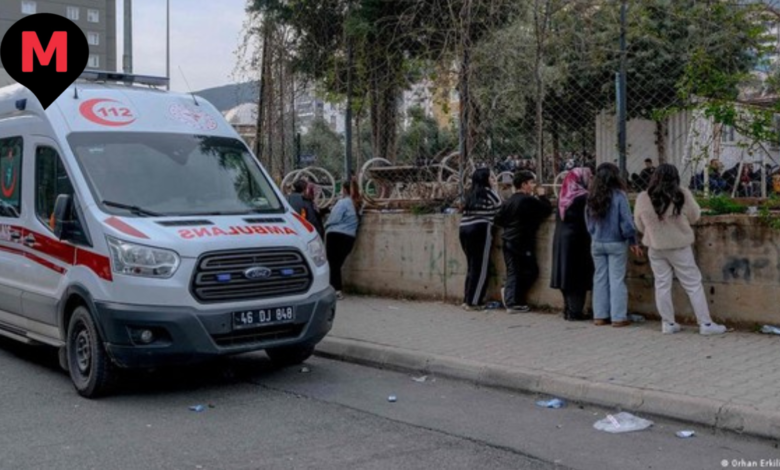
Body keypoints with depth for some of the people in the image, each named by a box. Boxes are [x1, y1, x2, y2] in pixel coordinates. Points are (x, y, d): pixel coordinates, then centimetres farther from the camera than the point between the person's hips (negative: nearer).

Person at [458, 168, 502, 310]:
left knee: (472, 266, 14)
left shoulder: (471, 194, 18)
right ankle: (473, 302, -3)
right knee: (480, 267, -2)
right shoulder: (487, 192, -1)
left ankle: (467, 299, 15)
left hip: (464, 229, 7)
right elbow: (501, 208, 0)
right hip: (480, 230, -7)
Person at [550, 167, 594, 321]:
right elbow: (587, 221, -11)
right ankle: (575, 311, 0)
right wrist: (589, 239, -2)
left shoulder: (563, 196, 7)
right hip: (578, 239, -7)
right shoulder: (583, 197, -13)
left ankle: (568, 310, 18)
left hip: (561, 239, 7)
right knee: (578, 276, -1)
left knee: (567, 274, 12)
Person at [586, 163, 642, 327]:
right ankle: (618, 317, 3)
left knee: (600, 278, 11)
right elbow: (627, 222, -12)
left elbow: (589, 222, 5)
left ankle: (599, 316, 14)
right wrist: (633, 242, -1)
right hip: (616, 244, -4)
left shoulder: (592, 197, -1)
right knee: (617, 279, 1)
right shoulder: (619, 196, -13)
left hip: (597, 244, 4)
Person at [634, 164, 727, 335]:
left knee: (662, 285, 12)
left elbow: (640, 225, 2)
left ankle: (668, 323, 16)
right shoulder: (683, 195, -13)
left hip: (655, 247, 2)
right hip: (680, 246, -2)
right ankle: (705, 324, 8)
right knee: (693, 284, 6)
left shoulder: (643, 198, -8)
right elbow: (695, 217, -2)